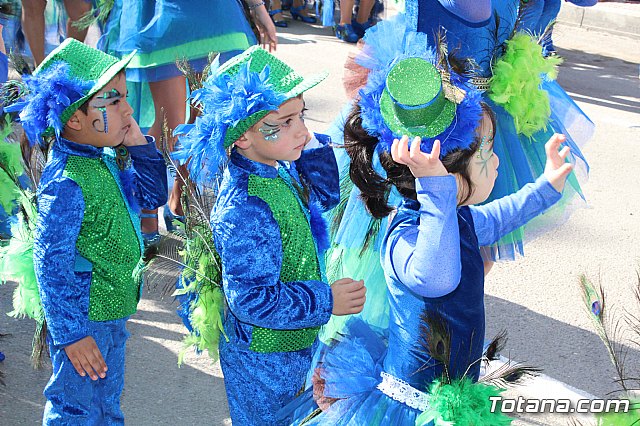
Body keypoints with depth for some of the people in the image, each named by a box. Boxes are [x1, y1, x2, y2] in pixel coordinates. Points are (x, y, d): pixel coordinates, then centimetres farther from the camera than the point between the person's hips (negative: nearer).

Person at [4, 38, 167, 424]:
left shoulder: (106, 159, 0)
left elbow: (152, 196, 14)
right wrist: (70, 334, -21)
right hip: (84, 319, -9)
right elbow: (51, 261, -25)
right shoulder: (66, 182, -27)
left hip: (112, 310, 9)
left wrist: (139, 145, -3)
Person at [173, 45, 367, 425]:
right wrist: (326, 300, -25)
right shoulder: (244, 209, -35)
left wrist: (311, 145, -6)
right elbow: (252, 299, -32)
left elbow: (324, 196, 12)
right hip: (263, 361, -8)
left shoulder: (281, 168, -7)